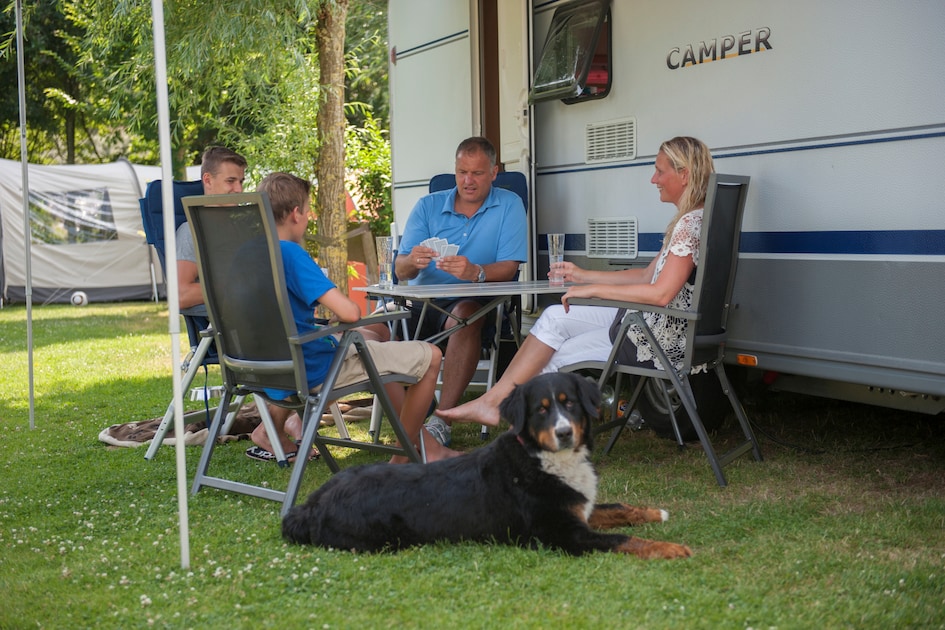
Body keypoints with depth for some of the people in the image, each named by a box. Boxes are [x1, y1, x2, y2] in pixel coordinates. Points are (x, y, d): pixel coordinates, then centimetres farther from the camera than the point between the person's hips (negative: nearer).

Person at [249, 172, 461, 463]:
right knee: (430, 356, -1)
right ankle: (402, 458, 12)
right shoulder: (290, 253, -21)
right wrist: (340, 309, -4)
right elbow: (350, 312, -28)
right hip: (313, 369, -10)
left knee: (376, 335, 33)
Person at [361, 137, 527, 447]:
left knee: (464, 314, -38)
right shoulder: (428, 206, 11)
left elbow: (508, 268, -8)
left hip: (473, 302, -3)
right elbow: (401, 271, 1)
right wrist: (412, 261, -24)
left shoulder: (509, 205, 3)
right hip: (420, 302, 3)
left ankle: (441, 422, -35)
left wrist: (476, 272, -30)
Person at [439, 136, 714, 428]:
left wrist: (593, 289, -18)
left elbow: (661, 294, -27)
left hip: (664, 337, -9)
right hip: (649, 321, 9)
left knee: (556, 357, 0)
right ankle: (492, 401, 1)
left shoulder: (692, 222, -19)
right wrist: (584, 275, 15)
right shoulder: (685, 221, 13)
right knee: (554, 317, 3)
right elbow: (648, 276, 16)